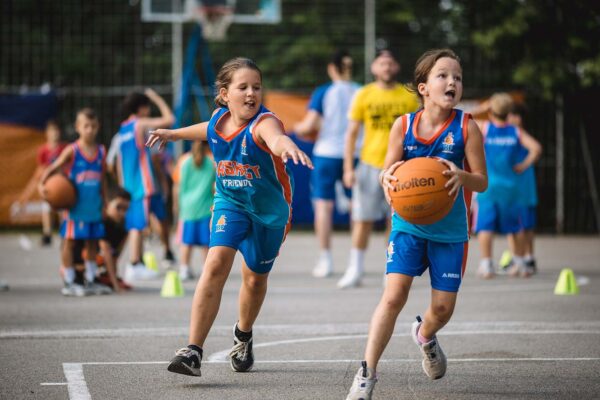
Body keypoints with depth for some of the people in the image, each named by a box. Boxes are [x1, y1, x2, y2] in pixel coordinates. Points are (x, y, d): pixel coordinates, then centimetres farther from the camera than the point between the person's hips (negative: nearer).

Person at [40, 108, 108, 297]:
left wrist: (103, 202, 14)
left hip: (94, 206, 4)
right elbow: (52, 168, -7)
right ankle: (69, 283, 7)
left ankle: (90, 281, 20)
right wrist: (42, 184, -24)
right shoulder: (72, 150, -6)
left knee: (92, 242, 10)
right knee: (69, 241, 0)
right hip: (75, 206, -4)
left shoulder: (101, 151, 6)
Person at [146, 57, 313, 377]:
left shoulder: (263, 123, -28)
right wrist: (173, 134, 31)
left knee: (255, 278, 13)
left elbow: (276, 138, -55)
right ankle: (193, 350, -23)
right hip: (229, 203, 2)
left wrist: (288, 147, -79)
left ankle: (243, 336, 46)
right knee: (216, 263, -20)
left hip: (269, 209, -2)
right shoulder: (218, 120, -10)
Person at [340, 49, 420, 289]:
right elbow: (352, 133, 4)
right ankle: (355, 270, 9)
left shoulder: (409, 97, 4)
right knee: (362, 220, 0)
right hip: (369, 164, 0)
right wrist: (348, 168, -2)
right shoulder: (364, 95, 3)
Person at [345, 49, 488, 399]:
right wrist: (389, 177, -25)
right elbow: (388, 173, -1)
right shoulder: (403, 126, -4)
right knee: (394, 295, -16)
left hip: (450, 229, 1)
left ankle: (425, 334, 43)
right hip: (408, 224, 0)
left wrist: (461, 175, -29)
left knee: (443, 307, 5)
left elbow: (482, 181, -6)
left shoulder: (466, 127, -8)